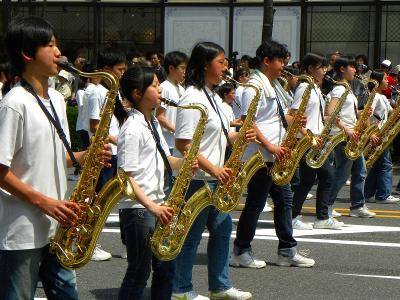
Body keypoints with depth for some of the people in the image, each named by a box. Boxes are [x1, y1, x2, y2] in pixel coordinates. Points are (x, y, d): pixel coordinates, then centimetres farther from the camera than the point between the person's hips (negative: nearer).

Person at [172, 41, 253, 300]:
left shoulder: (213, 97, 13)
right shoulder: (193, 99, -18)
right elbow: (183, 144, -23)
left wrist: (239, 136, 2)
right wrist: (213, 169, -23)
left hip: (215, 178, 10)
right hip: (197, 179, -10)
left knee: (223, 229, 14)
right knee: (192, 235, 1)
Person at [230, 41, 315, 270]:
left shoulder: (273, 86, 16)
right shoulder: (255, 86, -14)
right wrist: (270, 147, -22)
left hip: (276, 155, 10)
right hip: (259, 156, -10)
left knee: (284, 199, 10)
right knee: (256, 204, -2)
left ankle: (288, 251, 16)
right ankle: (241, 253, 8)